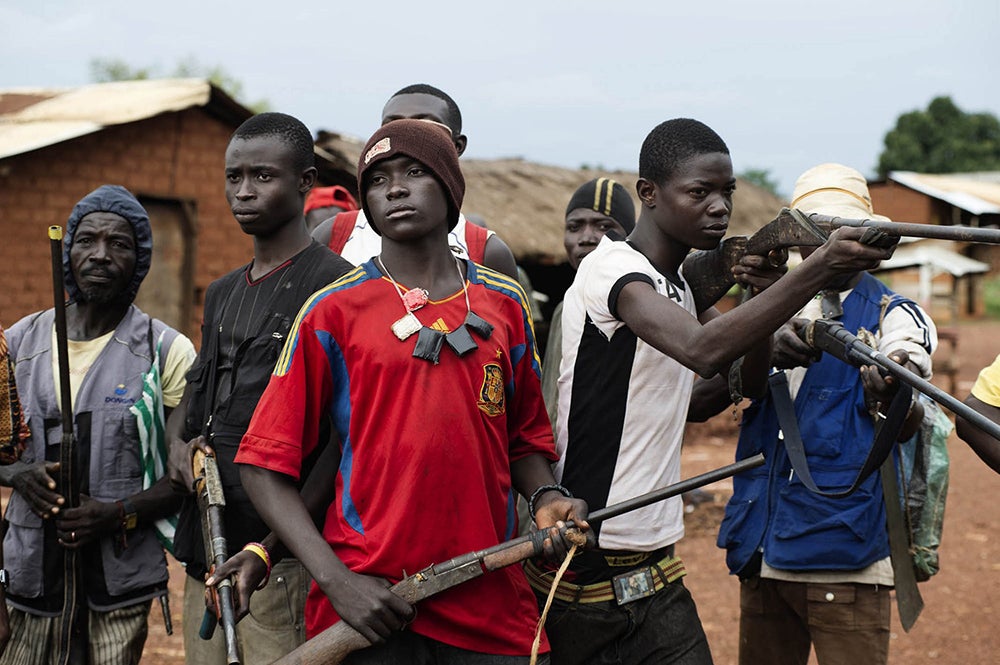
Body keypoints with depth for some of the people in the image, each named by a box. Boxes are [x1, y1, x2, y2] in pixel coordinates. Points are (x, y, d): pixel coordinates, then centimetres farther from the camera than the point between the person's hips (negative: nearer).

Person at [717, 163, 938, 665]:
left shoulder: (893, 315, 1)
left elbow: (907, 427, -13)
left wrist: (894, 395, -37)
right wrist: (770, 349, -27)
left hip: (845, 551, -4)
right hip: (763, 550, 5)